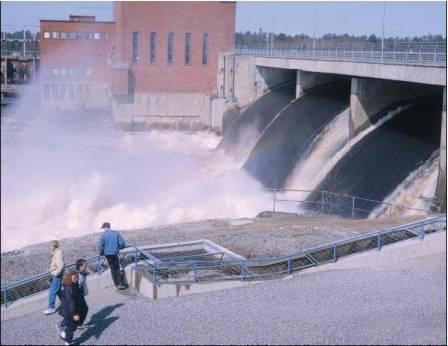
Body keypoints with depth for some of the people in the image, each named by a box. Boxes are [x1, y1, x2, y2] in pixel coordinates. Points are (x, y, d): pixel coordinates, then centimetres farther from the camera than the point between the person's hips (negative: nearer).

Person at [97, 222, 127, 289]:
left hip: (108, 254, -1)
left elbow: (100, 245, -10)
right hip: (115, 253, 1)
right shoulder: (116, 233, 0)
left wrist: (101, 253, 7)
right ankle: (121, 283, -4)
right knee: (117, 268, 9)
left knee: (113, 268, 9)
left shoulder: (103, 234, -8)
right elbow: (122, 243, -2)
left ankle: (117, 284, 11)